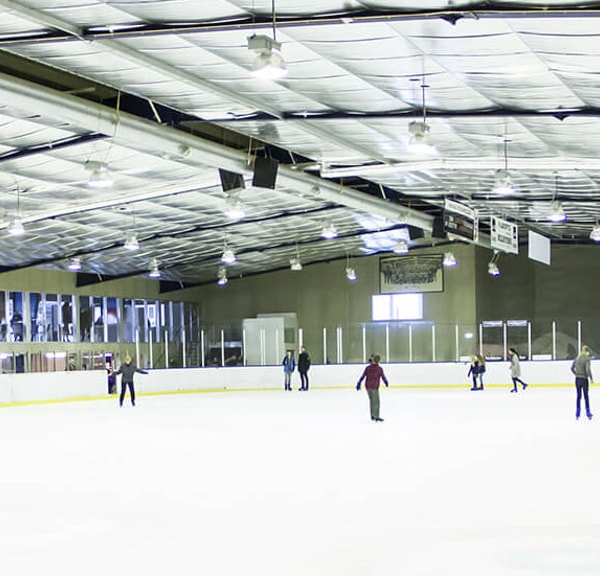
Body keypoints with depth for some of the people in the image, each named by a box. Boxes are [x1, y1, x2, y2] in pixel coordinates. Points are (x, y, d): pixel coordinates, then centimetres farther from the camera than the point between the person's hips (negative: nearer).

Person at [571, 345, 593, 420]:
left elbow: (572, 368, 7)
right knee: (586, 396, 7)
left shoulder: (577, 358, 4)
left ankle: (577, 414, 15)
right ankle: (588, 413, 10)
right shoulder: (587, 359, -13)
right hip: (584, 379, -5)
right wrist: (591, 378, -11)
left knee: (578, 396, 13)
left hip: (577, 379, 5)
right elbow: (588, 369, -20)